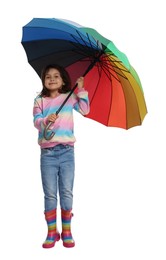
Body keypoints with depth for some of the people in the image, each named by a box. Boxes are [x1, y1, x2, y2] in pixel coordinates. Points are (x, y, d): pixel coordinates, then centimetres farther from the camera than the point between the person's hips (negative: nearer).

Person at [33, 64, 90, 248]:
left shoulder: (70, 97, 10)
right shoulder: (40, 101, 6)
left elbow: (85, 110, 2)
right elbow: (36, 122, -6)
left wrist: (81, 90, -3)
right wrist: (46, 120, -27)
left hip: (67, 151, 0)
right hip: (47, 152, 0)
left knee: (67, 192, 2)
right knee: (50, 194, 3)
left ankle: (66, 231, 14)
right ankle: (52, 232, 13)